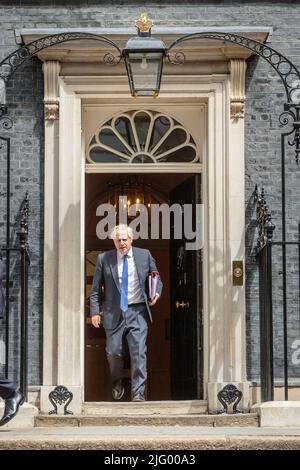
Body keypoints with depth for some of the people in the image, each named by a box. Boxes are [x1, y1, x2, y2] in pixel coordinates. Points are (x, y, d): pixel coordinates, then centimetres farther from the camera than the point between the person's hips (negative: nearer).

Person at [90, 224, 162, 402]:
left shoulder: (144, 255, 5)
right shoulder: (104, 259, 3)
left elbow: (156, 279, 15)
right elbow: (96, 289, 6)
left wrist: (156, 293, -5)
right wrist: (95, 311, -1)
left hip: (138, 312, -1)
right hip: (114, 312, 1)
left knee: (139, 352, -8)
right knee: (114, 352, 8)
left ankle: (138, 393, -2)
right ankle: (118, 383, 35)